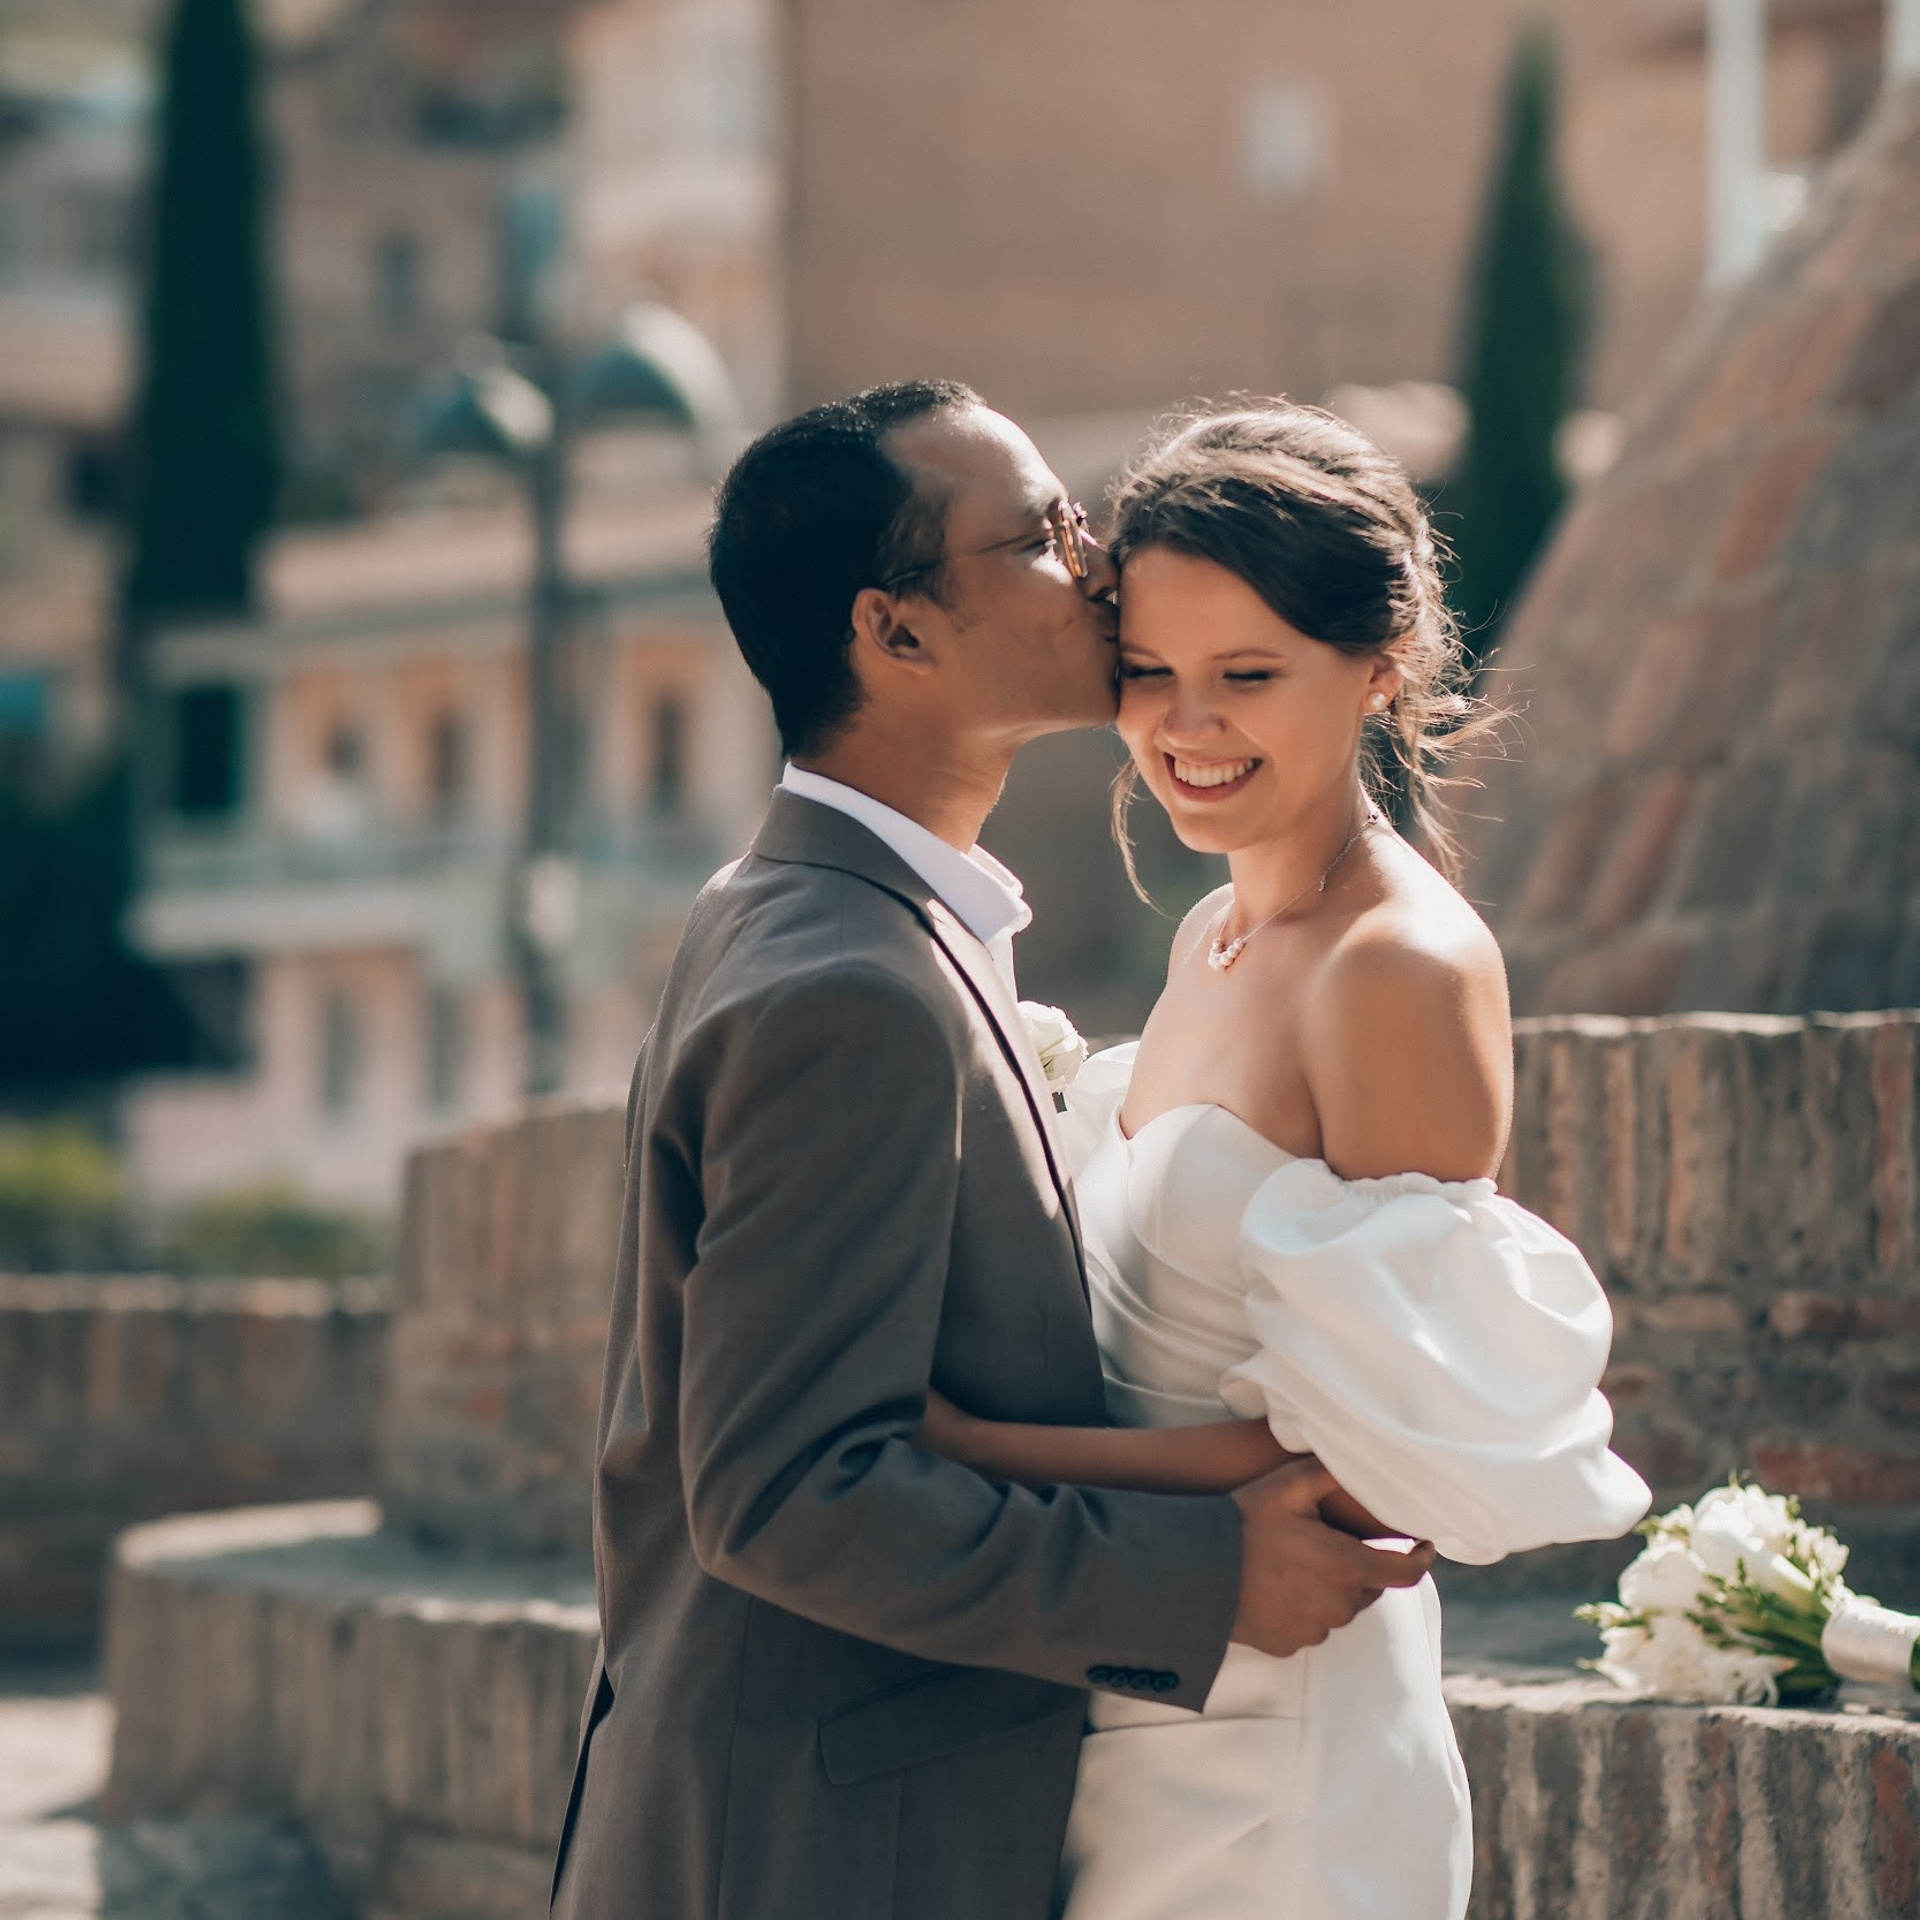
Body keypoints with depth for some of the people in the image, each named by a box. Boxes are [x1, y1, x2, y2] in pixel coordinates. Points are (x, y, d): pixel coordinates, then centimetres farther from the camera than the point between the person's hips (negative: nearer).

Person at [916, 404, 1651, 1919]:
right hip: (1118, 1728, 8)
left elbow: (1390, 1466, -21)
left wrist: (974, 1448, -22)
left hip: (1272, 1783, -8)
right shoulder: (1214, 939, 8)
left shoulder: (1406, 970, -17)